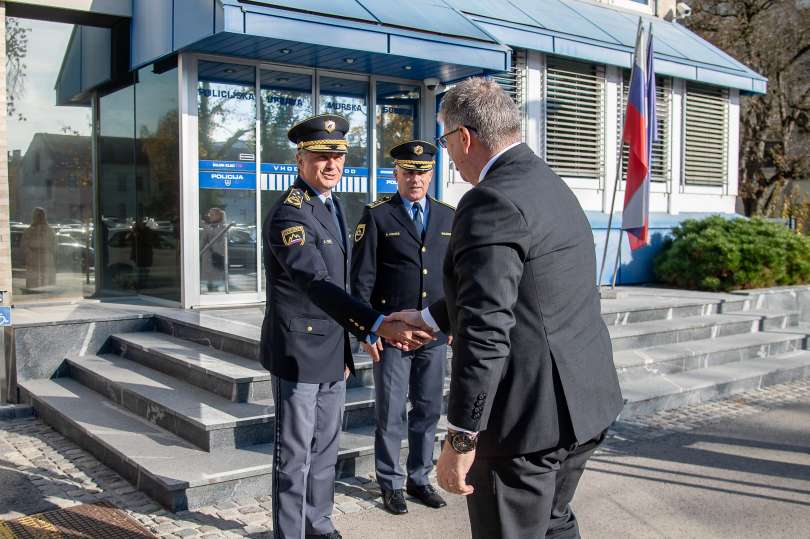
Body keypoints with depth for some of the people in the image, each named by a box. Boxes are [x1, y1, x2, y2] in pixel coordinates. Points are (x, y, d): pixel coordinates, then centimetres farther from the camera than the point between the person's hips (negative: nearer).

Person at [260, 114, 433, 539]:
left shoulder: (333, 208, 12)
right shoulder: (288, 213, -17)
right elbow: (317, 285, -29)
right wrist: (377, 326, -38)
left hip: (333, 351, 8)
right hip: (298, 350, -8)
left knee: (325, 449, 17)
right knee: (295, 453, 3)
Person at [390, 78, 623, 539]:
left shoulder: (492, 202, -20)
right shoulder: (552, 186, 11)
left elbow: (486, 329, -26)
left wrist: (460, 439, -21)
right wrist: (427, 319, 27)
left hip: (528, 415, -9)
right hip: (584, 402, 10)